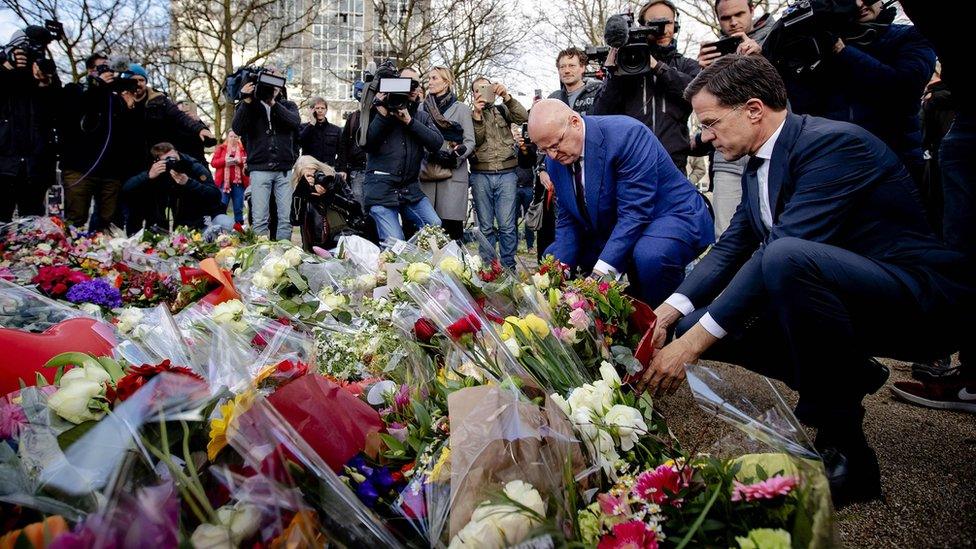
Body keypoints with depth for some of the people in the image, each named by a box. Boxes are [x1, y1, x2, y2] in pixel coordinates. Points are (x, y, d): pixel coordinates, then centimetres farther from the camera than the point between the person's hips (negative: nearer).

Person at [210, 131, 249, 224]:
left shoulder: (243, 149, 13)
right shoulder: (221, 148, 11)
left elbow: (247, 162, 6)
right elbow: (213, 162, 4)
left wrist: (240, 161, -12)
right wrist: (224, 160, -12)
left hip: (238, 182, 1)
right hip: (224, 182, -1)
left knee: (238, 208, 2)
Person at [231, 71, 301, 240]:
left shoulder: (288, 106, 13)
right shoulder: (250, 106, 10)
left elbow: (296, 121, -9)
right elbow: (237, 129, -6)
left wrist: (273, 103, -20)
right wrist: (246, 101, -15)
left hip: (285, 169, 1)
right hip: (260, 169, -1)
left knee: (286, 217, -1)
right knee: (259, 219, -4)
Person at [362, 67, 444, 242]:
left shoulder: (422, 117, 15)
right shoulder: (379, 109, 5)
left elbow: (437, 143, -4)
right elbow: (366, 145, -5)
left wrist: (410, 121, -12)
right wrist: (382, 115, -13)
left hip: (411, 189, 4)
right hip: (381, 190, -4)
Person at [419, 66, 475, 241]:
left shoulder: (461, 109, 7)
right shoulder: (422, 108, 15)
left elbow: (469, 141, 3)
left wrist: (456, 155, -17)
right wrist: (432, 154, -9)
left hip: (454, 173, -2)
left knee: (452, 221, -6)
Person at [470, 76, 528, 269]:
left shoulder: (502, 110, 13)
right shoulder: (471, 115, 13)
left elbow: (523, 118, -5)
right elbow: (474, 142, -2)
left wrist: (507, 96, -13)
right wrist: (478, 114, -10)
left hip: (506, 174, -1)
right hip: (480, 175, 1)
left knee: (507, 226, -3)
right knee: (485, 227, 4)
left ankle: (509, 267, 4)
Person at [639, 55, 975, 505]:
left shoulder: (833, 142, -21)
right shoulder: (758, 165, 7)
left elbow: (780, 251, -31)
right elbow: (732, 246, 3)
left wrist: (693, 342, -32)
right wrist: (667, 314, -13)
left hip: (919, 298, -9)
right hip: (835, 297, 9)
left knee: (786, 258, -38)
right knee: (698, 320, -1)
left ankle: (842, 446, -20)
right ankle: (847, 376, 13)